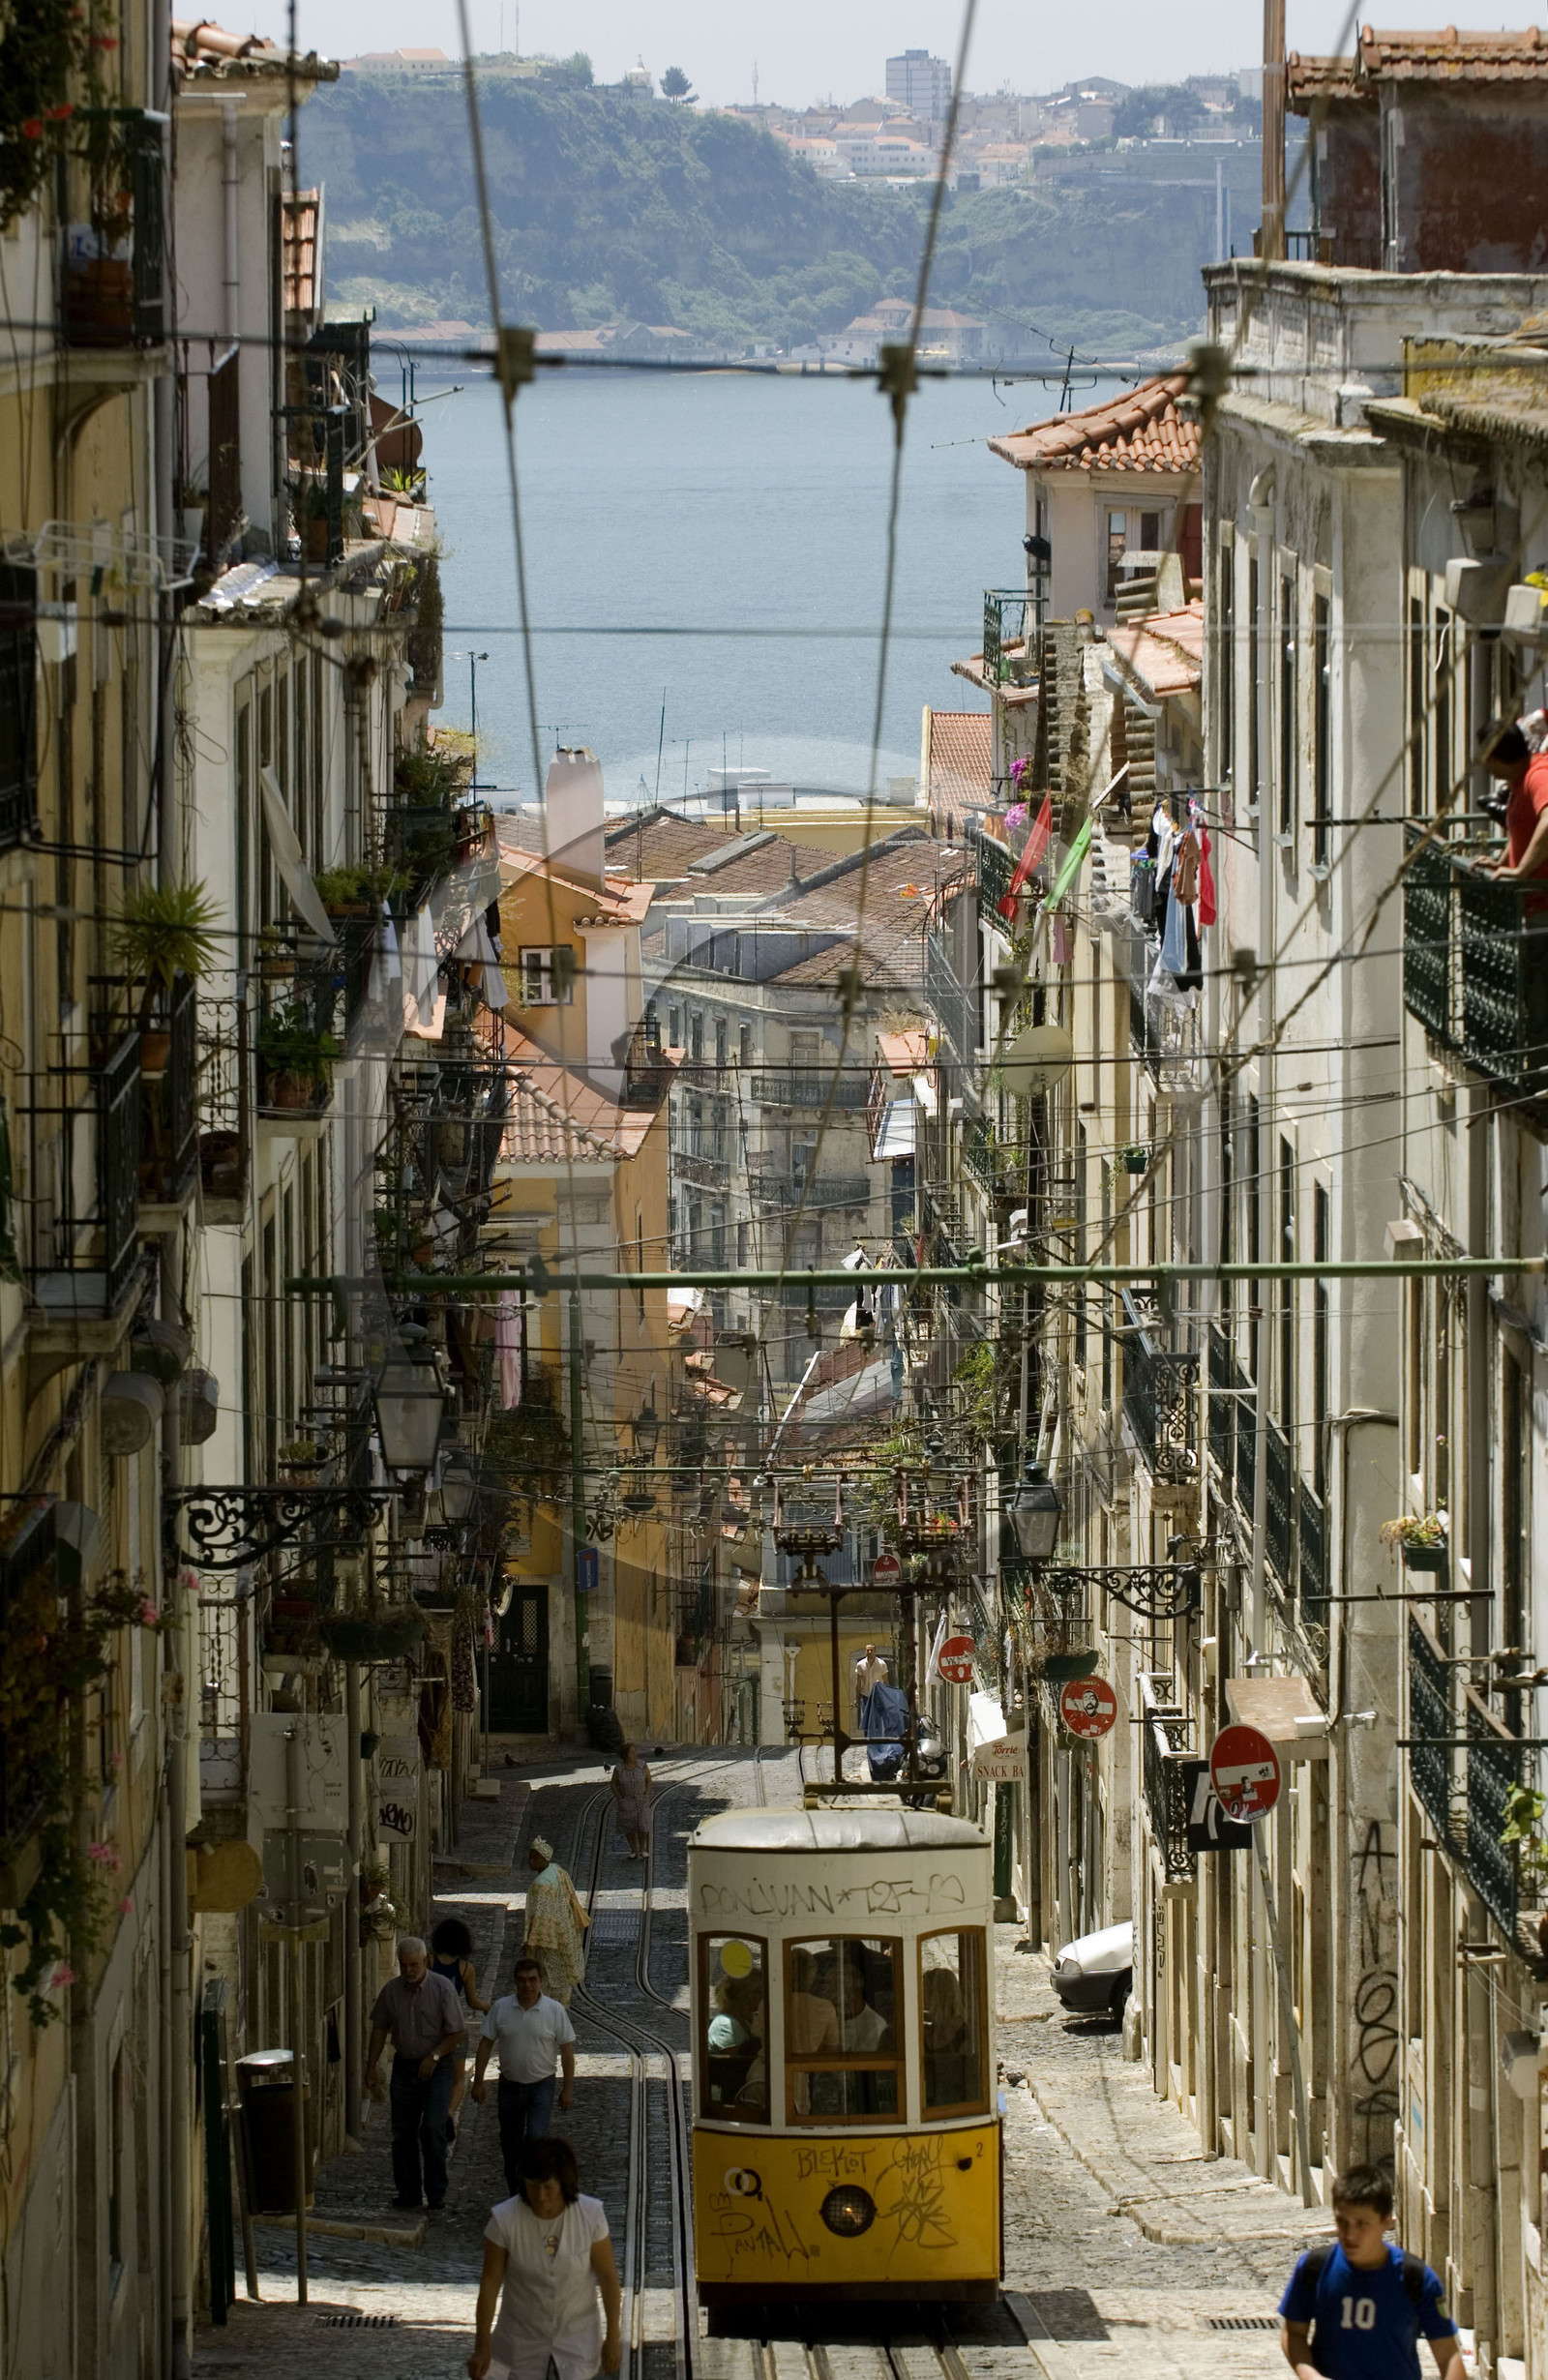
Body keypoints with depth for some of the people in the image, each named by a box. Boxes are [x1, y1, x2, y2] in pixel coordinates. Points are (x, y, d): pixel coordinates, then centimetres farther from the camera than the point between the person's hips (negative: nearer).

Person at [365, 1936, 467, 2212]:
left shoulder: (441, 1988, -10)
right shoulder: (391, 1991, 1)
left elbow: (455, 2034, -7)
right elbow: (379, 2030, 11)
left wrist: (434, 2056, -17)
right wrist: (372, 2066, 7)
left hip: (436, 2067, -4)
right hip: (404, 2065, 4)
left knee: (432, 2129, -13)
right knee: (402, 2133, 3)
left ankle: (436, 2194, -6)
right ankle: (407, 2192, 13)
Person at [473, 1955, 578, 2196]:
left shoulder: (555, 2011, -8)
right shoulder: (501, 2008, -3)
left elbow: (567, 2049, -3)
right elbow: (486, 2044, 4)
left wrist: (568, 2089, -4)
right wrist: (478, 2081, 2)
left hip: (541, 2086, -3)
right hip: (509, 2085, 3)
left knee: (536, 2139, -17)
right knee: (510, 2144, 11)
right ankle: (515, 2194, 24)